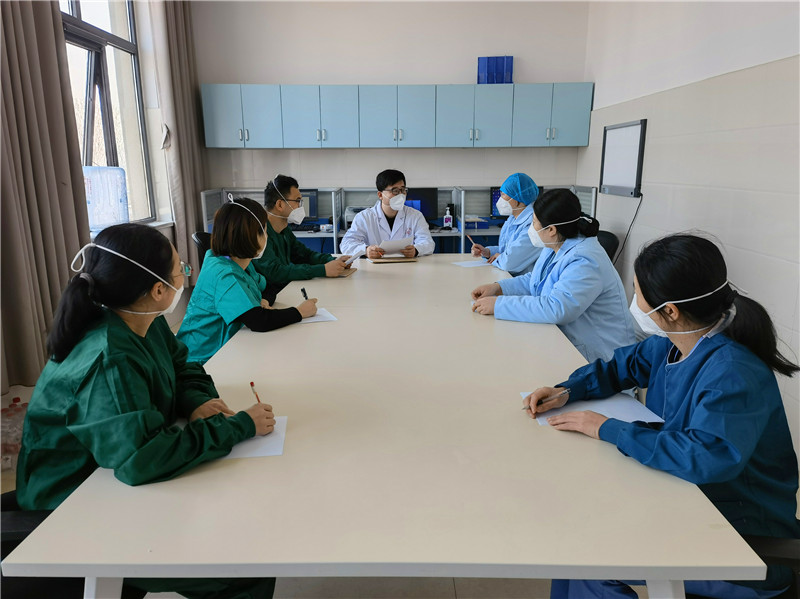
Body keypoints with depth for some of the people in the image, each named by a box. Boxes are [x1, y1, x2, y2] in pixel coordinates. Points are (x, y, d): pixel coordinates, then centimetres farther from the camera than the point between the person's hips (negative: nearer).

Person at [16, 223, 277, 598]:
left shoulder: (146, 325, -5)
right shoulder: (107, 362, -30)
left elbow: (183, 368, 11)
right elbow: (141, 460, -39)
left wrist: (197, 401, -12)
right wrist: (238, 427, -31)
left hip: (117, 484, 8)